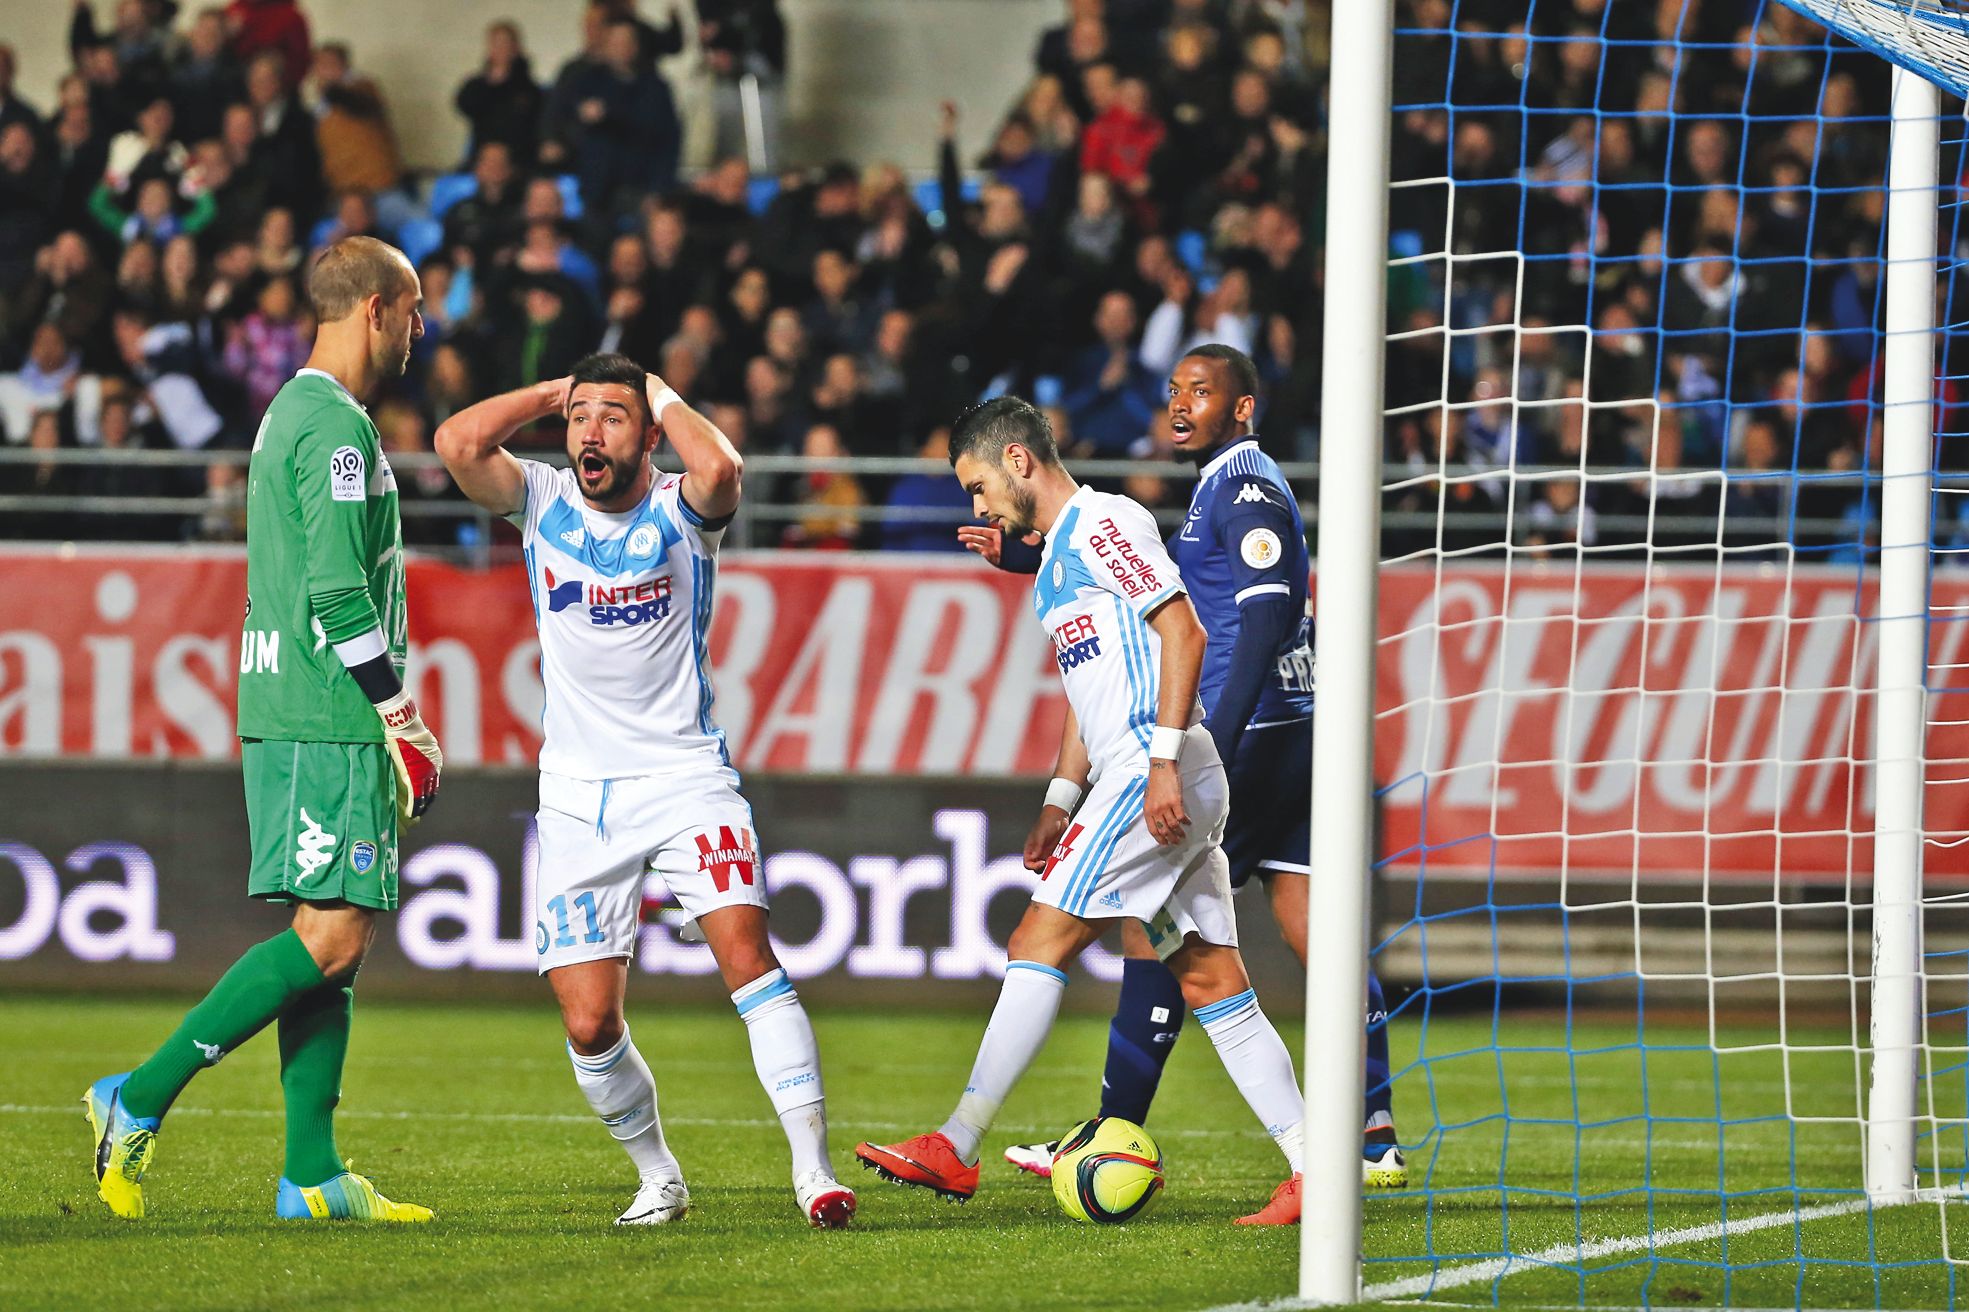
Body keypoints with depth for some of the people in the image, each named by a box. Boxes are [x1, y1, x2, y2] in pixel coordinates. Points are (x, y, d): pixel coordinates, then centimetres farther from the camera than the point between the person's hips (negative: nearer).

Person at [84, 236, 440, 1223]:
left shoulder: (294, 413, 20)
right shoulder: (336, 426, -12)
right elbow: (338, 594, -19)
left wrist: (388, 718, 23)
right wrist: (402, 722, -14)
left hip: (285, 717, 10)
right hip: (331, 724, -10)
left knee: (330, 938, 7)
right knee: (332, 936, -12)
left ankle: (312, 1177, 4)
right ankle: (140, 1098, -12)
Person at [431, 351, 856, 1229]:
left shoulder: (680, 513, -4)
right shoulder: (542, 503, 2)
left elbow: (720, 470, -28)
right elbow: (458, 442, -15)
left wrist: (663, 396, -11)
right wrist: (554, 393, -3)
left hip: (686, 776, -2)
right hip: (577, 794, 2)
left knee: (745, 952, -22)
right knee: (589, 1026, -3)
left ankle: (812, 1167, -23)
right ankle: (657, 1177, 21)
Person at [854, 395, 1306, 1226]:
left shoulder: (1103, 523, -7)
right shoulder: (1056, 562, 24)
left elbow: (1184, 632, -15)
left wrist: (1165, 761, -21)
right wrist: (1057, 806, 22)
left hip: (1153, 775, -10)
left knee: (1039, 945, -10)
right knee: (1211, 981, 5)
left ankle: (957, 1149, -11)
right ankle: (1310, 1173, 0)